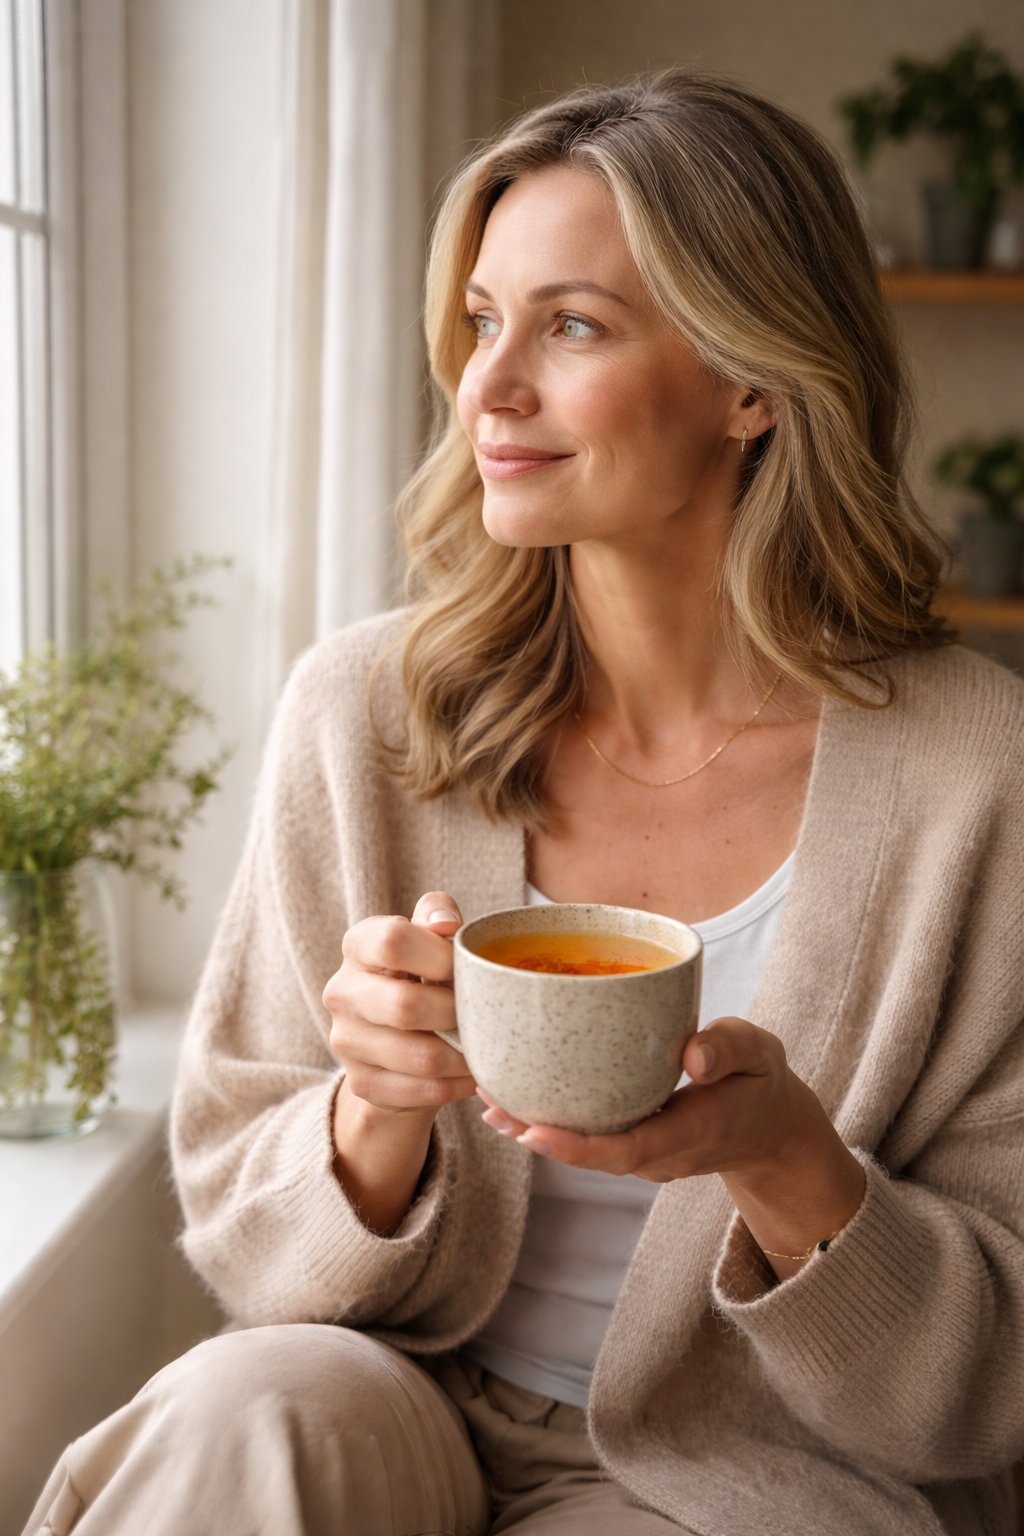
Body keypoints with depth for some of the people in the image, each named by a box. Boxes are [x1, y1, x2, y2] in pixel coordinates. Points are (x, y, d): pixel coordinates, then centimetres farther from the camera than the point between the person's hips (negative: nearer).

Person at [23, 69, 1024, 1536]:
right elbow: (242, 1231, -1)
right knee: (259, 1401, -29)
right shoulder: (363, 711, -6)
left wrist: (786, 1160, -26)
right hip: (404, 1414, 2)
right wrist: (377, 1115, -23)